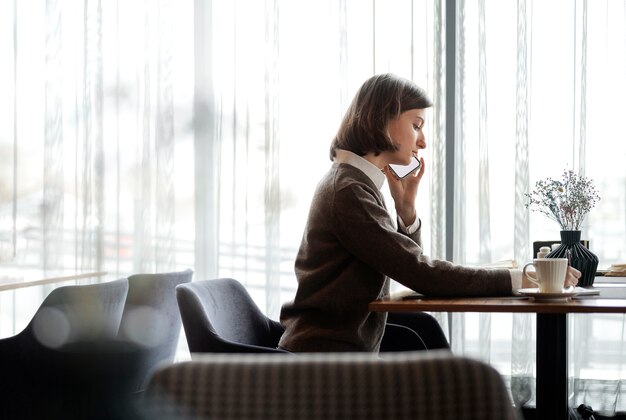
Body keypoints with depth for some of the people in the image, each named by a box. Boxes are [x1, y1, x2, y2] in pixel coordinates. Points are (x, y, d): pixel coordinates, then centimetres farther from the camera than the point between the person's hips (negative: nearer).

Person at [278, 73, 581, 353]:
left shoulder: (351, 183, 16)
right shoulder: (349, 192, -16)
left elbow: (409, 269, 18)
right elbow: (423, 276, -21)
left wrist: (406, 211, 1)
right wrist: (521, 278, -17)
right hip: (323, 357, -9)